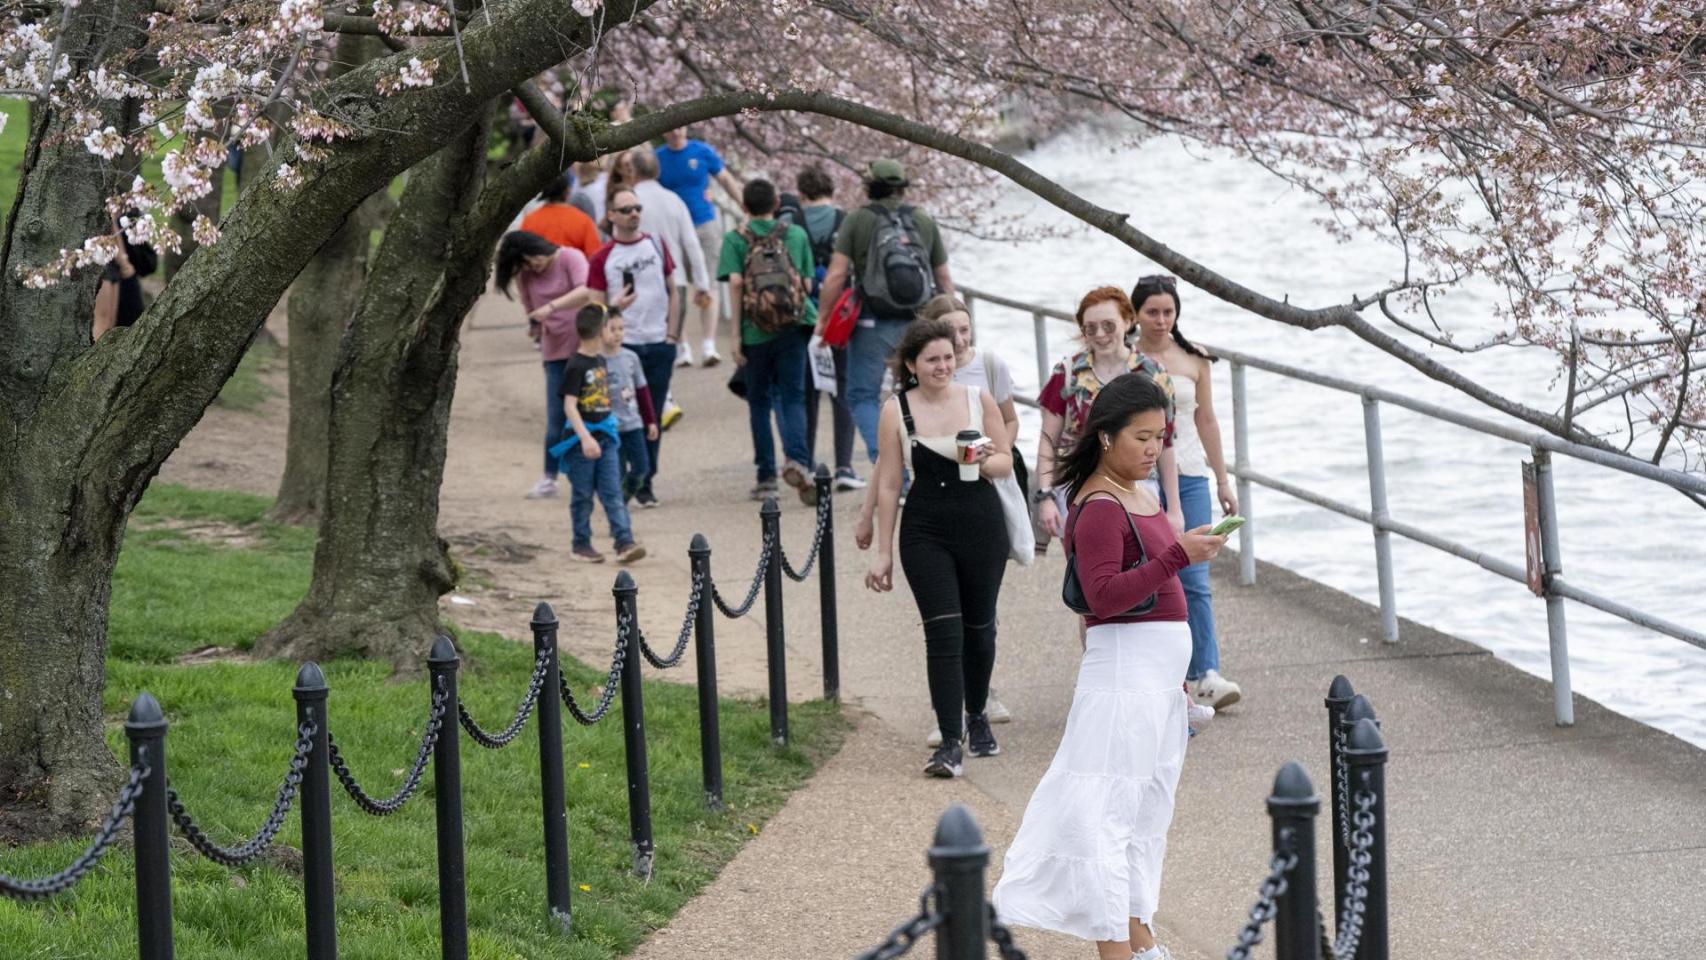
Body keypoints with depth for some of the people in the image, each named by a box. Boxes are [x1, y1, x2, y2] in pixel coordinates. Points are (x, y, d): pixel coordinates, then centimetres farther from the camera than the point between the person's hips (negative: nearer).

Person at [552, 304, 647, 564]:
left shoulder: (600, 361, 9)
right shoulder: (576, 366, -16)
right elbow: (569, 405, -21)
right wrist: (585, 438, -29)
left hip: (605, 435, 7)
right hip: (581, 438, -7)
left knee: (612, 492, 0)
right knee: (583, 495, 4)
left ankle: (624, 542, -6)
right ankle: (581, 545, 15)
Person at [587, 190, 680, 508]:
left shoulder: (656, 246, 8)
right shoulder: (603, 258, -1)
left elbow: (672, 292, 13)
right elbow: (596, 305, 0)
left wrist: (672, 333, 4)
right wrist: (614, 306, -22)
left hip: (659, 343, 2)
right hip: (622, 346, -2)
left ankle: (645, 483, 13)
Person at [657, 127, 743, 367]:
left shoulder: (702, 152, 1)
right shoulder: (658, 158, 3)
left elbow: (726, 179, 9)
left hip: (705, 224, -1)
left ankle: (708, 345, -4)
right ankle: (681, 346, 12)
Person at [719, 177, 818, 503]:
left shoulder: (735, 239, 1)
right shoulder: (797, 235, 7)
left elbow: (736, 283, -10)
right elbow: (806, 283, 7)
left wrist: (735, 336, -8)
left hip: (755, 332, -1)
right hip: (793, 328, 1)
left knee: (759, 402, 11)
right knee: (792, 397, 4)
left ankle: (767, 477, 11)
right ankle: (796, 458, -22)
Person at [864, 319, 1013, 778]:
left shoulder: (979, 400, 1)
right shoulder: (896, 411, -2)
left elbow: (1006, 461, 9)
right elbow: (888, 484, 2)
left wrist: (984, 461, -15)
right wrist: (884, 551, 2)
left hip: (981, 525, 2)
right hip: (926, 532, -2)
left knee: (979, 629, 13)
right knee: (944, 633, -11)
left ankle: (976, 717, 37)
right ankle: (950, 741, -10)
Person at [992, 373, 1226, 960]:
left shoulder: (1141, 495, 14)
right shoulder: (1100, 508, -16)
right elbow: (1104, 594, -27)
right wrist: (1178, 555, -33)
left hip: (1158, 672, 10)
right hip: (1122, 670, -10)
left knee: (1145, 807, 15)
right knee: (1106, 807, -9)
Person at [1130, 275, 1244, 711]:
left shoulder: (1193, 360, 6)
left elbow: (1207, 421, 13)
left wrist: (1223, 480, 13)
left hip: (1189, 477, 2)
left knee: (1194, 579, -5)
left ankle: (1205, 675, -9)